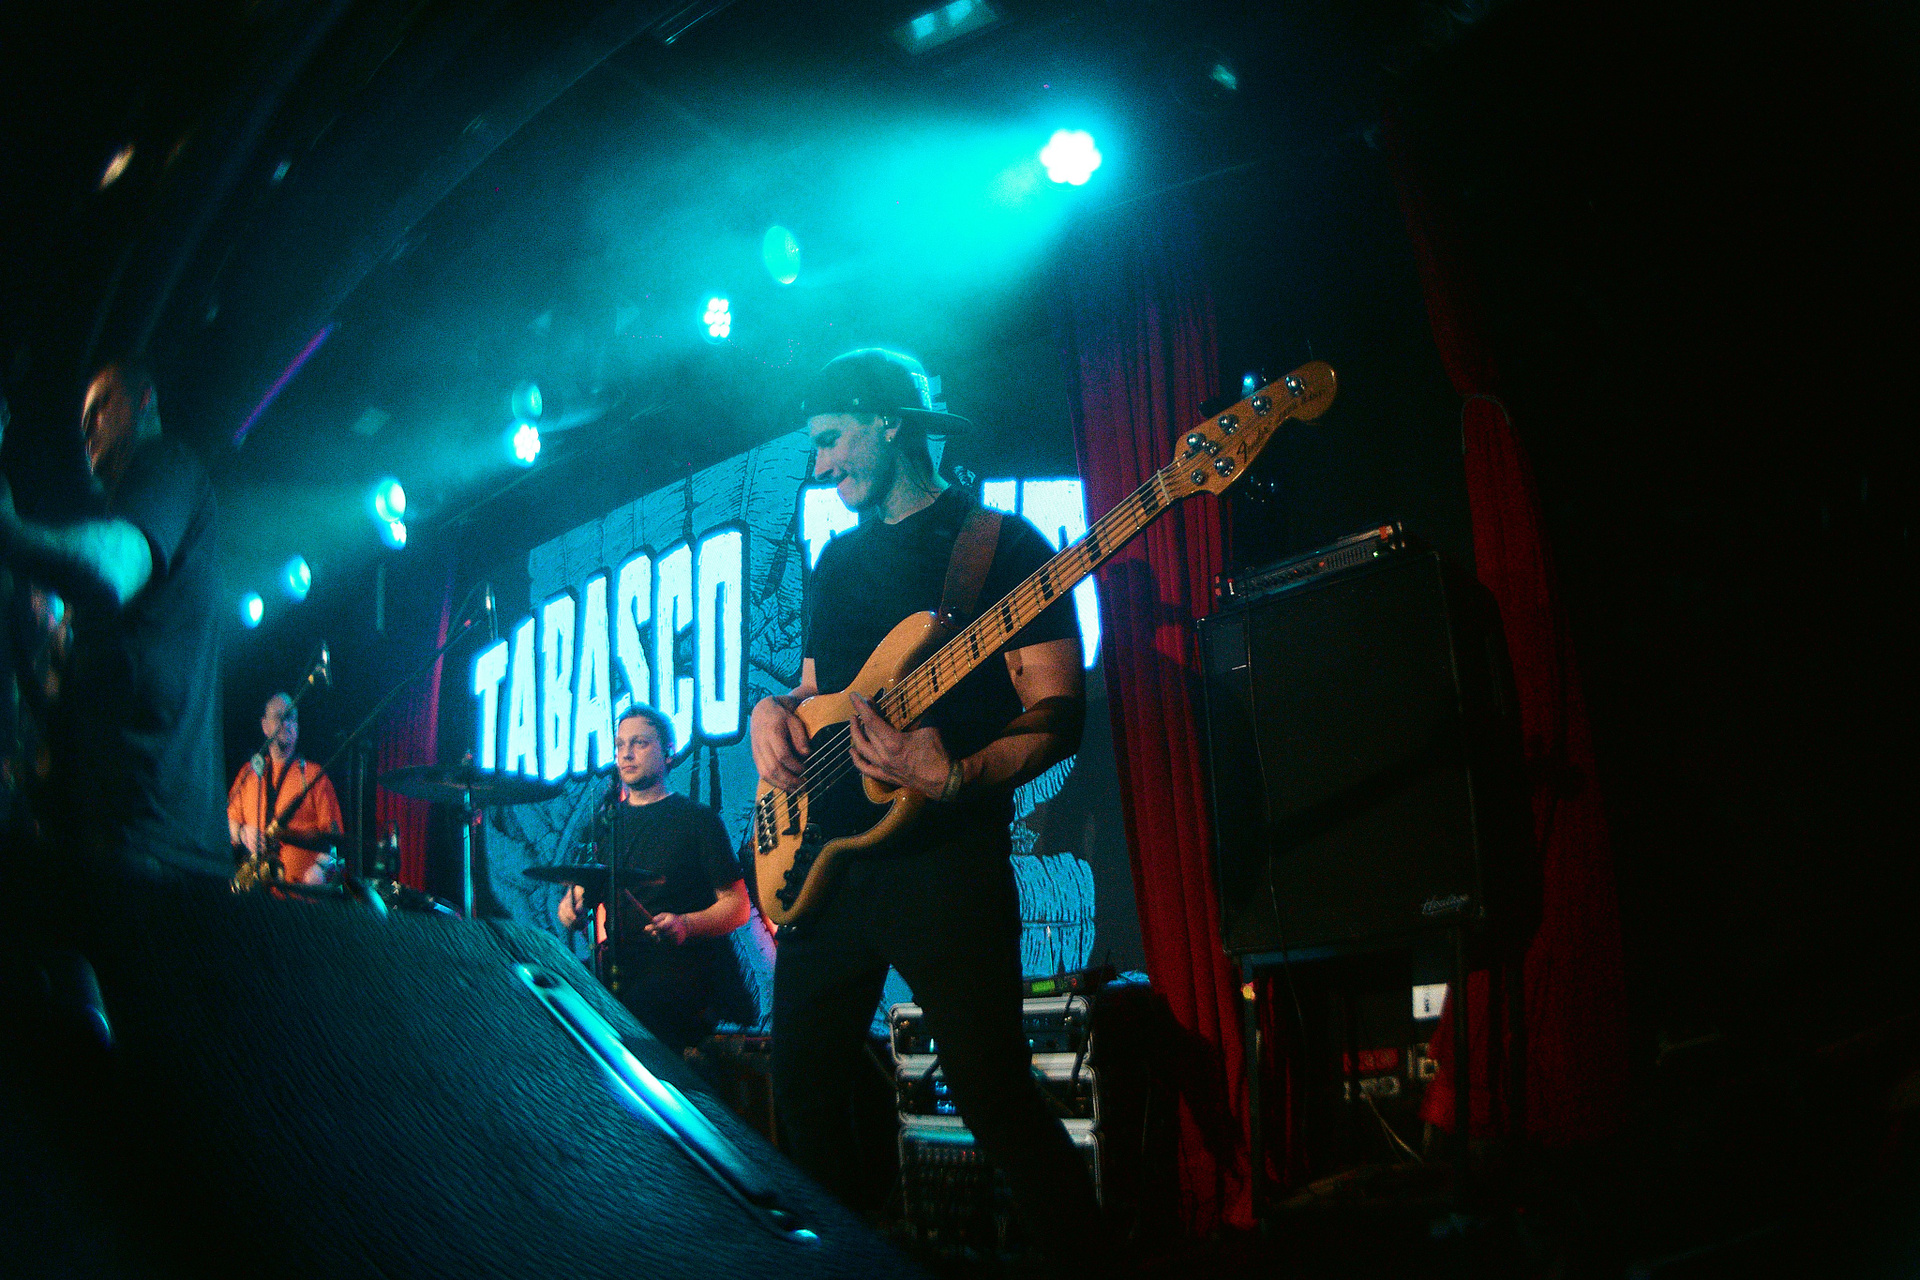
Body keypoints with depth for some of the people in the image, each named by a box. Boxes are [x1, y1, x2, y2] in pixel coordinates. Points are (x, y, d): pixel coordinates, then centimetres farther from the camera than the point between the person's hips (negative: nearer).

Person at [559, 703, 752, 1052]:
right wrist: (573, 906, 0)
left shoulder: (697, 819, 4)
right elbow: (584, 886, 25)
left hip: (684, 962, -5)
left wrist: (686, 925, -20)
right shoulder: (605, 820, 20)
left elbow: (737, 905, 0)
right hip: (616, 966, 5)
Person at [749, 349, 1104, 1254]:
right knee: (806, 1097, 11)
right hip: (824, 855, 7)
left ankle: (1082, 1257, 8)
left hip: (946, 860, -7)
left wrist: (956, 777, -26)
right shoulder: (840, 559, 19)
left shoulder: (1002, 543, -2)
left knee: (995, 1101, -10)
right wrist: (774, 710, 2)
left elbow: (1058, 714, -9)